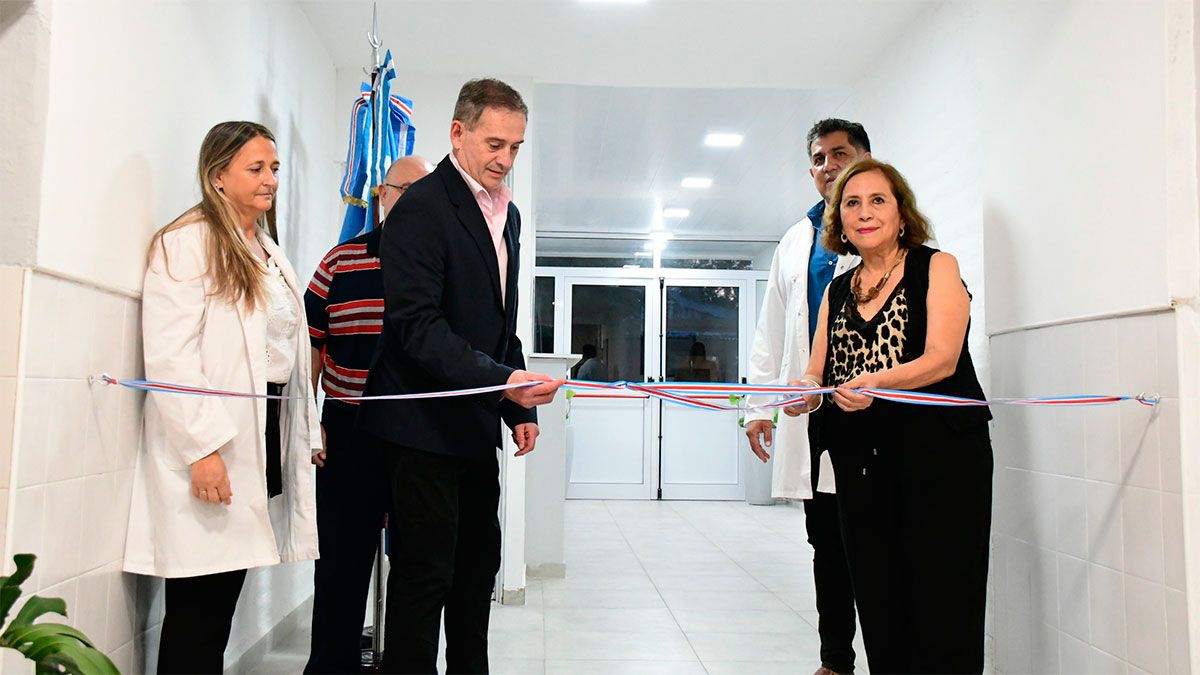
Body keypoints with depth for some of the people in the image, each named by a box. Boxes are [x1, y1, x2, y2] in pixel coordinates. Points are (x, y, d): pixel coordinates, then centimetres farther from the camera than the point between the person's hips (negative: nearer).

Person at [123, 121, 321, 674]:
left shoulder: (271, 254, 18)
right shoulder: (185, 244, -7)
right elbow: (168, 357, -15)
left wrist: (305, 431, 11)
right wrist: (202, 447, -20)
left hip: (266, 432, 7)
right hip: (210, 441, -7)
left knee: (224, 595, 11)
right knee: (198, 603, -2)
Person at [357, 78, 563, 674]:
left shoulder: (507, 214, 13)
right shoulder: (423, 207, -13)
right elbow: (415, 324, -21)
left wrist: (519, 407, 12)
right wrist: (502, 380, -29)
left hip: (476, 425, 8)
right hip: (424, 424, -8)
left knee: (478, 564, 16)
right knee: (425, 574, -1)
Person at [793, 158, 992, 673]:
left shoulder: (936, 267, 2)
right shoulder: (837, 290, 16)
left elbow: (941, 359, -11)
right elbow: (817, 370, 11)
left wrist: (877, 382, -29)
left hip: (938, 452, -4)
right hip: (860, 456, 5)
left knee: (941, 610, -5)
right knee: (878, 601, 7)